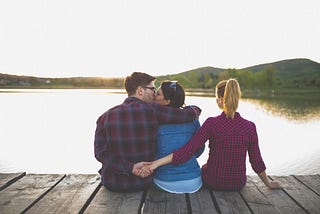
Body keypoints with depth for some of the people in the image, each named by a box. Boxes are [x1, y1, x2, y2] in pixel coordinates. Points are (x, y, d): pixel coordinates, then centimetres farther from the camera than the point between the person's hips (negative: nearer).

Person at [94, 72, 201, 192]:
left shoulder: (105, 117, -9)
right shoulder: (151, 110, -17)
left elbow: (100, 153, -16)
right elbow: (189, 115, -17)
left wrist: (130, 167, -20)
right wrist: (195, 109, 5)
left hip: (112, 184, 1)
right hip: (143, 182, -1)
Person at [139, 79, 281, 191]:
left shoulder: (212, 123, -21)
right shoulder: (250, 127, -14)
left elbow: (186, 152, -26)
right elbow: (256, 162, -5)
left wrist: (154, 164, -25)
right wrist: (268, 183, 13)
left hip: (213, 182, -2)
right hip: (238, 184, 2)